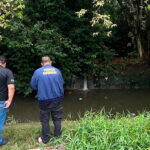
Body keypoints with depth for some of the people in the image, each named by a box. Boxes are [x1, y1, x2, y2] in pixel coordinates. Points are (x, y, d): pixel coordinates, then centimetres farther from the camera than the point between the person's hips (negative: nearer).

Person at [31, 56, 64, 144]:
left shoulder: (38, 72, -10)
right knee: (57, 119, 15)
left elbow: (33, 86, -1)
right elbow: (62, 84, 6)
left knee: (45, 120, 11)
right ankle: (58, 136, 27)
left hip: (44, 100, -1)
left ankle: (45, 140, 23)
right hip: (57, 99, 2)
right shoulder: (57, 71, -3)